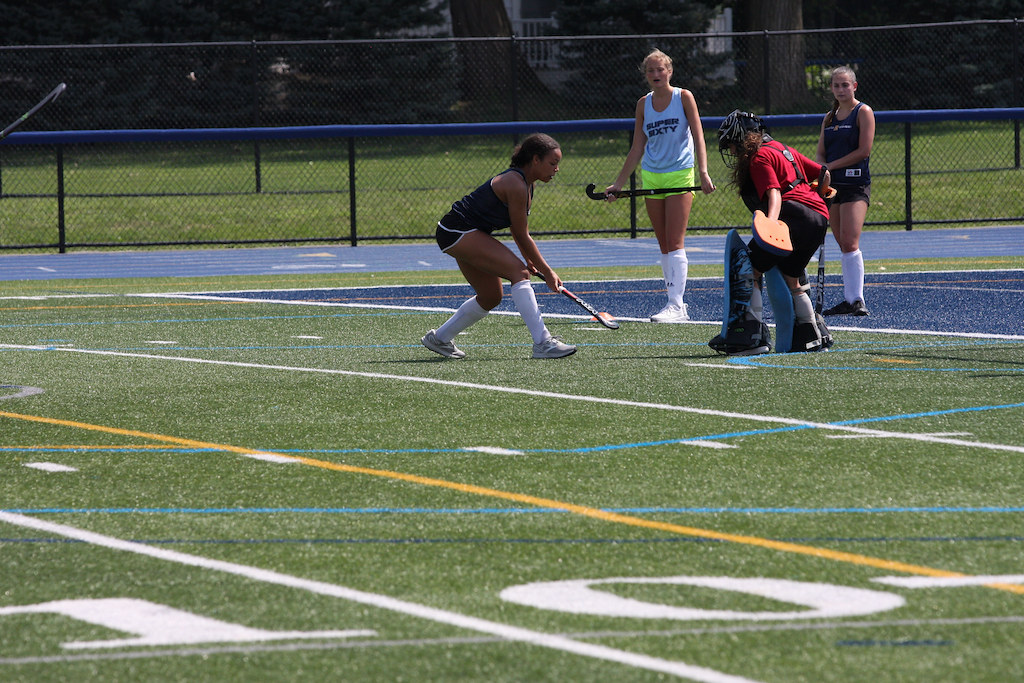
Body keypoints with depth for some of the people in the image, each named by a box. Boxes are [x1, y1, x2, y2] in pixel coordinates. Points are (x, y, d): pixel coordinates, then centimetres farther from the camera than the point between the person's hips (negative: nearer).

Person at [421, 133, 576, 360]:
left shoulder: (526, 185, 8)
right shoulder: (515, 184, -22)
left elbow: (519, 232, 17)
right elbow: (522, 236, -17)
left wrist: (531, 262, 6)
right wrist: (547, 272, -10)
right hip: (457, 230, -11)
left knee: (491, 297, 15)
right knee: (518, 271, -21)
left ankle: (439, 338, 31)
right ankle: (542, 343, -26)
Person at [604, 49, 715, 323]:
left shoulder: (683, 97, -1)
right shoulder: (643, 104, 9)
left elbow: (698, 137, -5)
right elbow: (637, 149, 14)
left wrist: (703, 172, -17)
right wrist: (618, 184, 11)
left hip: (680, 175, -5)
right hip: (651, 177, 5)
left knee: (674, 244, -11)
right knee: (664, 246, 4)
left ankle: (676, 306, -15)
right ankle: (675, 303, 7)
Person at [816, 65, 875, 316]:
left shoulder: (863, 112, -3)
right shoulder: (829, 118, 17)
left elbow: (864, 150, -11)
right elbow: (820, 154, 16)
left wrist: (831, 166, -9)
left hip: (856, 184, -7)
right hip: (833, 184, 7)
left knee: (850, 243, -16)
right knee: (843, 245, 6)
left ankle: (857, 300, -18)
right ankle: (848, 300, 8)